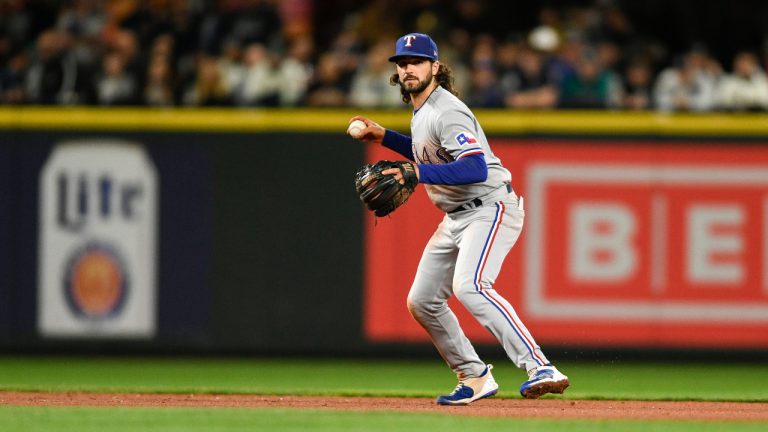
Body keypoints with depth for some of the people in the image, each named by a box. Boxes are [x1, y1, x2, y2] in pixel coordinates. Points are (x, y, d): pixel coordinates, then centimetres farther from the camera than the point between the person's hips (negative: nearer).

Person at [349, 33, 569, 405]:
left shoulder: (447, 113, -19)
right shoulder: (422, 111, 12)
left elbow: (475, 169, -31)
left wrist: (417, 173, -34)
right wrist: (384, 137, 19)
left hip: (490, 210, -11)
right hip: (456, 218, 11)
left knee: (469, 286, -32)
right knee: (422, 302, 11)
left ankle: (540, 368, -41)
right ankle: (474, 378, 22)